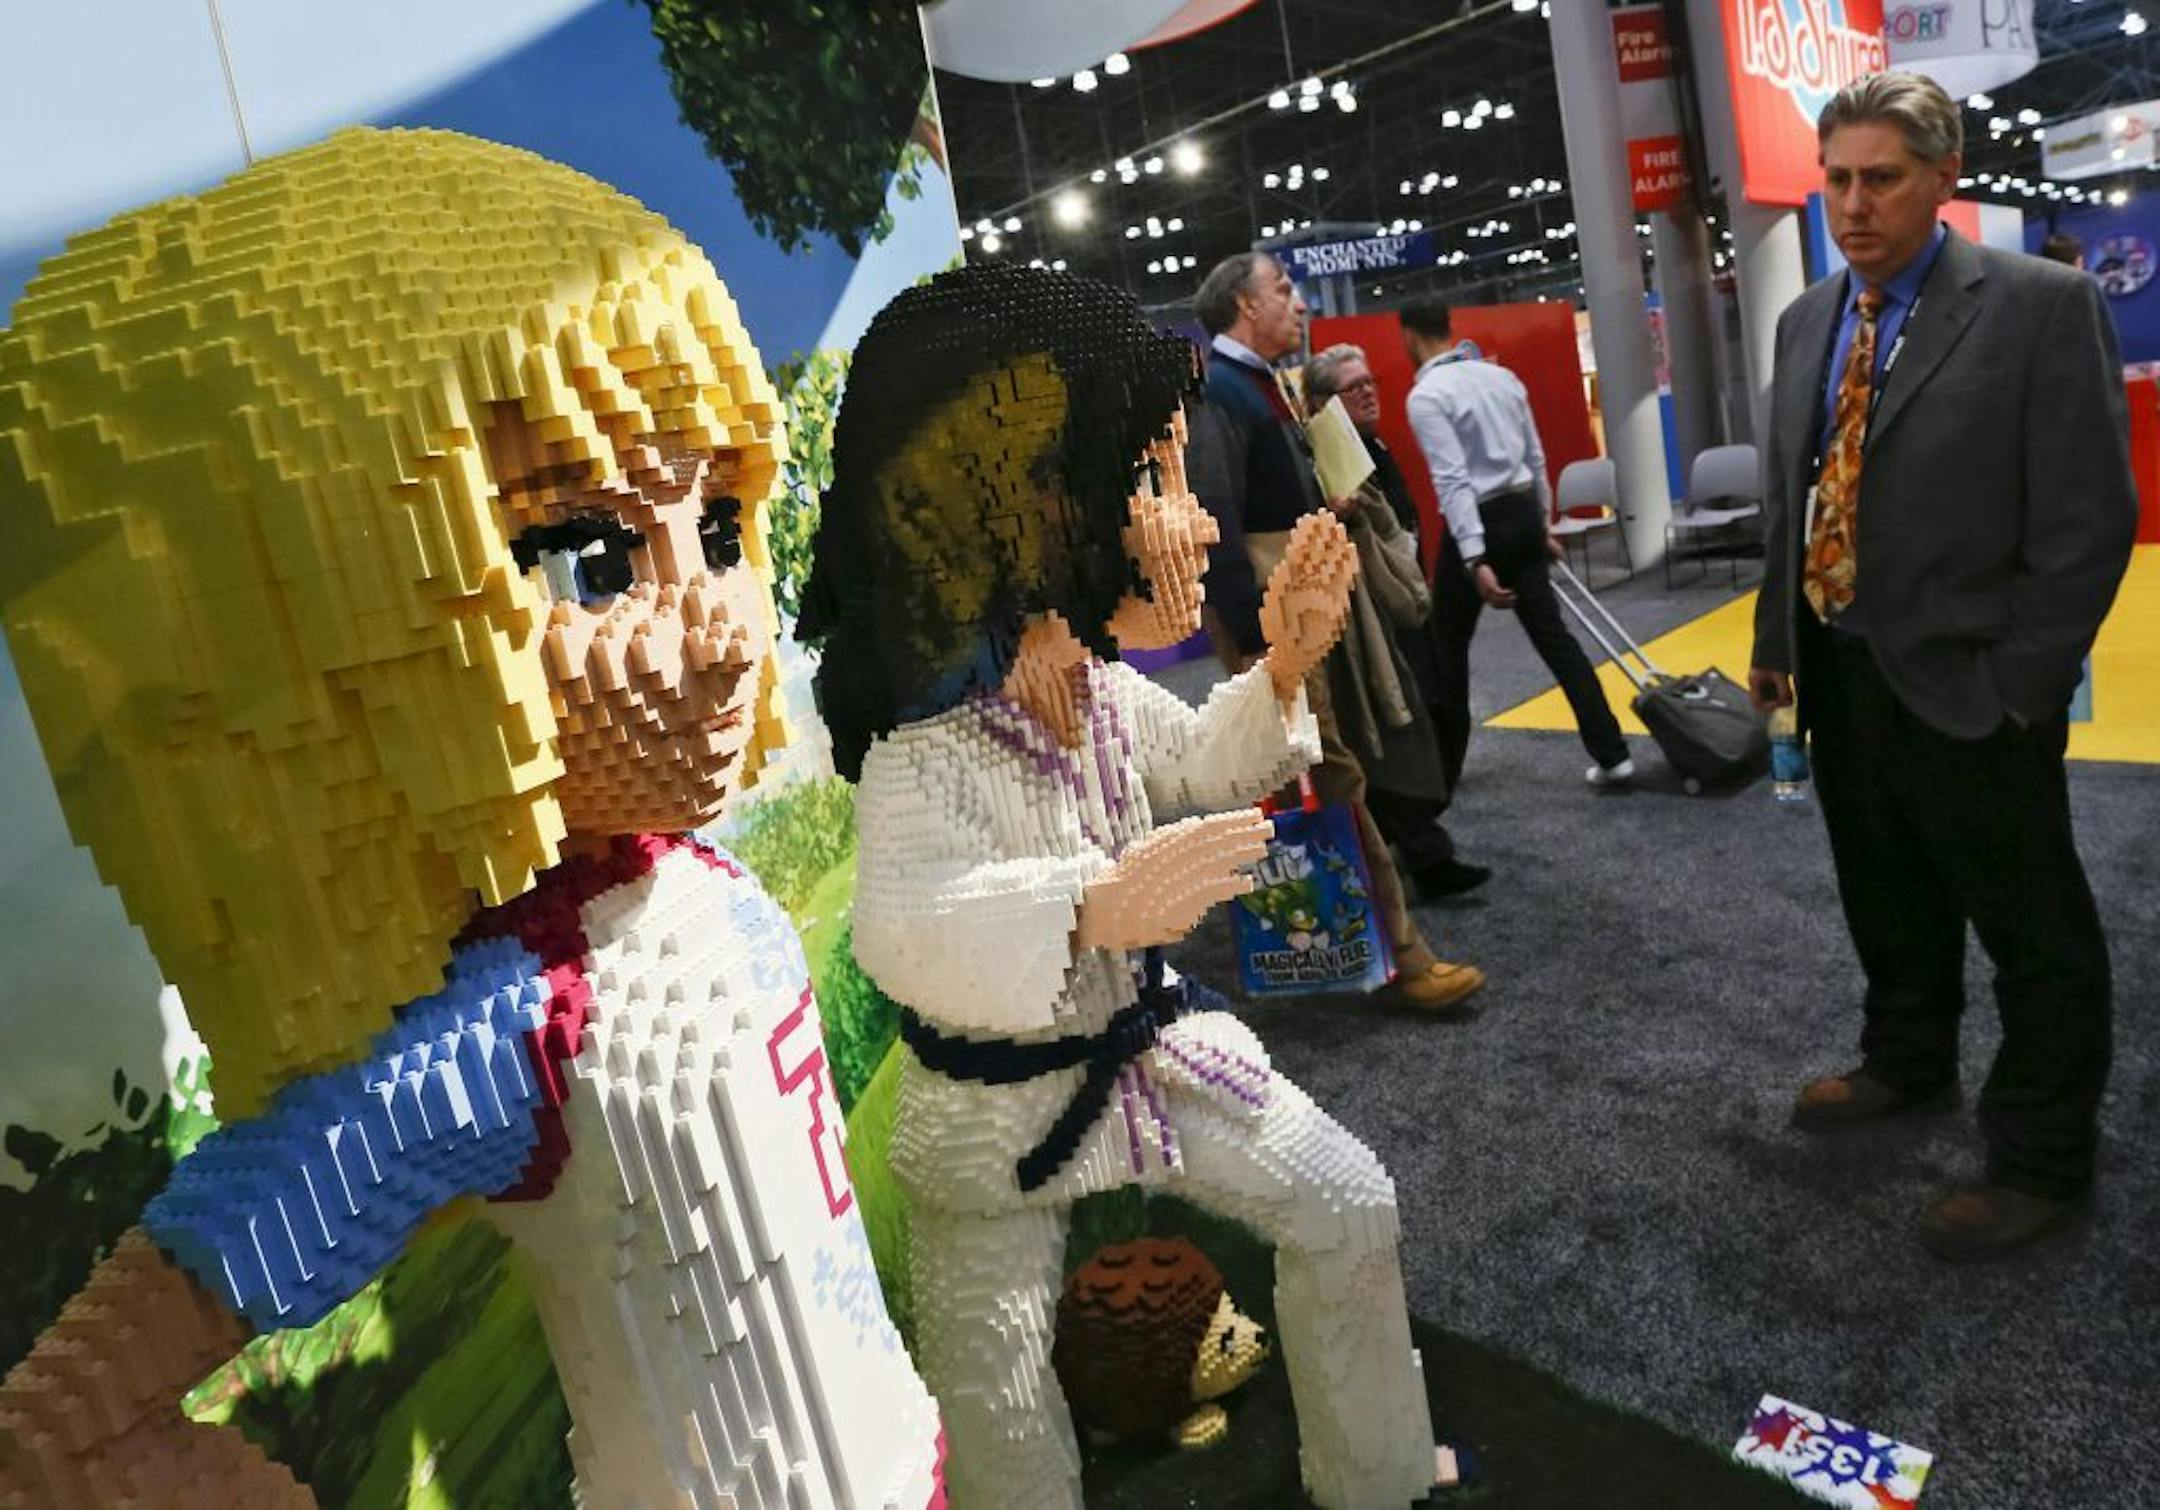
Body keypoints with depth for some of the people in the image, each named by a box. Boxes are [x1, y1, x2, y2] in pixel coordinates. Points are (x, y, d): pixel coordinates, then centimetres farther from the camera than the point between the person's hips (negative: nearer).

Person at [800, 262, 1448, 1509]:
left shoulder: (1109, 690, -7)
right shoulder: (922, 755, -33)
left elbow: (1200, 769, 12)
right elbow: (905, 932, -48)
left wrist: (1281, 673, -4)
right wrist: (1093, 905, -62)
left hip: (1153, 1045, 7)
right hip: (994, 1110, -6)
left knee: (1351, 1209, 10)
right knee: (998, 1401, 2)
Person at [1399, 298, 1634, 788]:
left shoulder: (1426, 395, -12)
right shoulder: (1501, 376, 11)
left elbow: (1453, 480, -20)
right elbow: (1535, 457, 16)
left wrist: (1474, 559, -24)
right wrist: (1545, 522, 27)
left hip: (1481, 522, -6)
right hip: (1523, 511, 7)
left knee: (1449, 643, 10)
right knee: (1551, 634, 7)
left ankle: (1443, 766, 20)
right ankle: (1610, 754, 3)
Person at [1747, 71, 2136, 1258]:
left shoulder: (2042, 306, -12)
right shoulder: (1806, 321, 7)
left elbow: (2088, 518, -14)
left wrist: (2014, 685, -15)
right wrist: (1775, 640, 9)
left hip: (1965, 686, -6)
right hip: (1838, 673, 6)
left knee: (2033, 932, 10)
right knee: (1887, 902, 23)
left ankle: (2041, 1156, 27)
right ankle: (1908, 1064, 45)